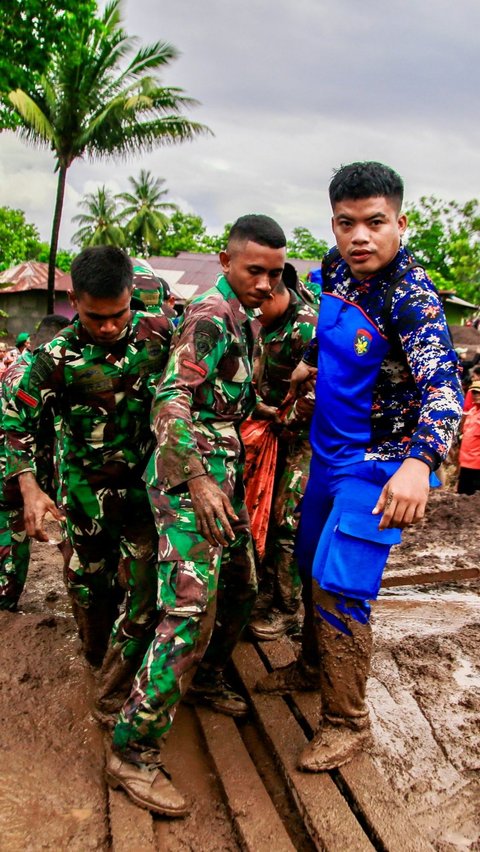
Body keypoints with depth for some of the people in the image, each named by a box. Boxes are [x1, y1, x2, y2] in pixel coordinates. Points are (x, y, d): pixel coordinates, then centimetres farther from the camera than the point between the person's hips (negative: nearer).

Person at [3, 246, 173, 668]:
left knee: (145, 583, 0)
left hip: (146, 485, 1)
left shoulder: (158, 332, -10)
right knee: (90, 578, 15)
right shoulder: (57, 357, -15)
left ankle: (123, 673, 23)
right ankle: (95, 660, 43)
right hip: (88, 492, 0)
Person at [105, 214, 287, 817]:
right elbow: (171, 397, -24)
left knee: (240, 585, 19)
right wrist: (197, 479, -30)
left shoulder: (240, 318, 17)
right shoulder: (211, 315, -13)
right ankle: (132, 752, -6)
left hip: (222, 472, 10)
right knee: (191, 608, -15)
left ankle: (204, 679, 41)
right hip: (188, 475, -10)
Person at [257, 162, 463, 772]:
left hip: (378, 466, -8)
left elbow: (443, 388, -38)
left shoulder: (411, 297, -24)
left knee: (338, 587, -8)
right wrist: (307, 365, 7)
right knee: (311, 566, 21)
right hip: (329, 453, 8)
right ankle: (313, 667, 44)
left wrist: (418, 463, -53)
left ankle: (346, 722, 12)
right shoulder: (335, 268, -2)